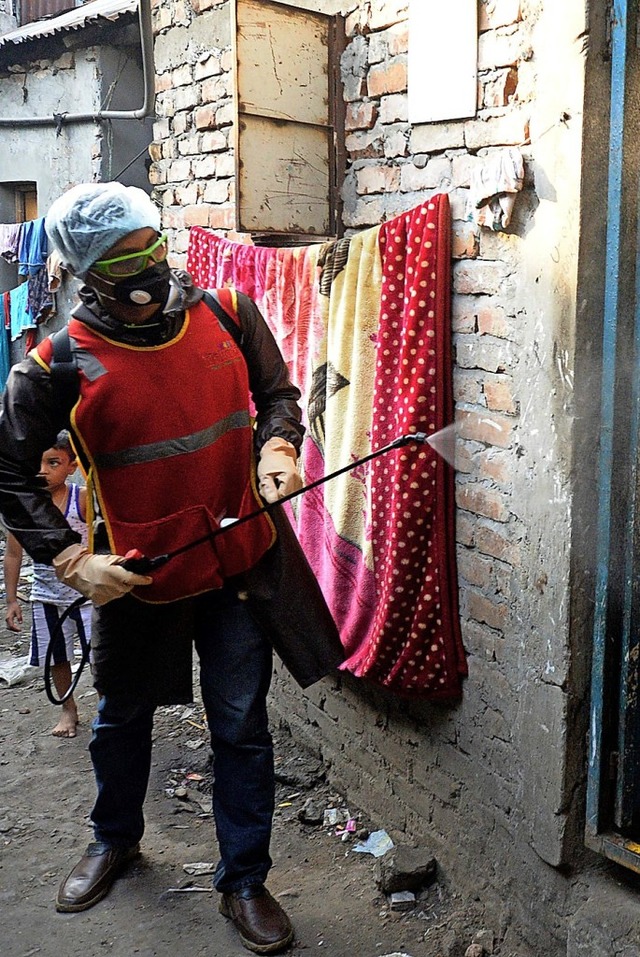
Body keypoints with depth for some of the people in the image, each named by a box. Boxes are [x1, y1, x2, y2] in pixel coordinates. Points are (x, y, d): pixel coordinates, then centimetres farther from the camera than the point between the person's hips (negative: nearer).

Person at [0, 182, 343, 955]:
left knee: (242, 730, 8)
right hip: (136, 574, -1)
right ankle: (114, 838, 50)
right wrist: (71, 561, -15)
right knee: (123, 717, 21)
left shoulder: (226, 312, -6)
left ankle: (244, 882, 27)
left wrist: (276, 446, -12)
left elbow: (276, 392, 9)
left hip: (239, 561, 1)